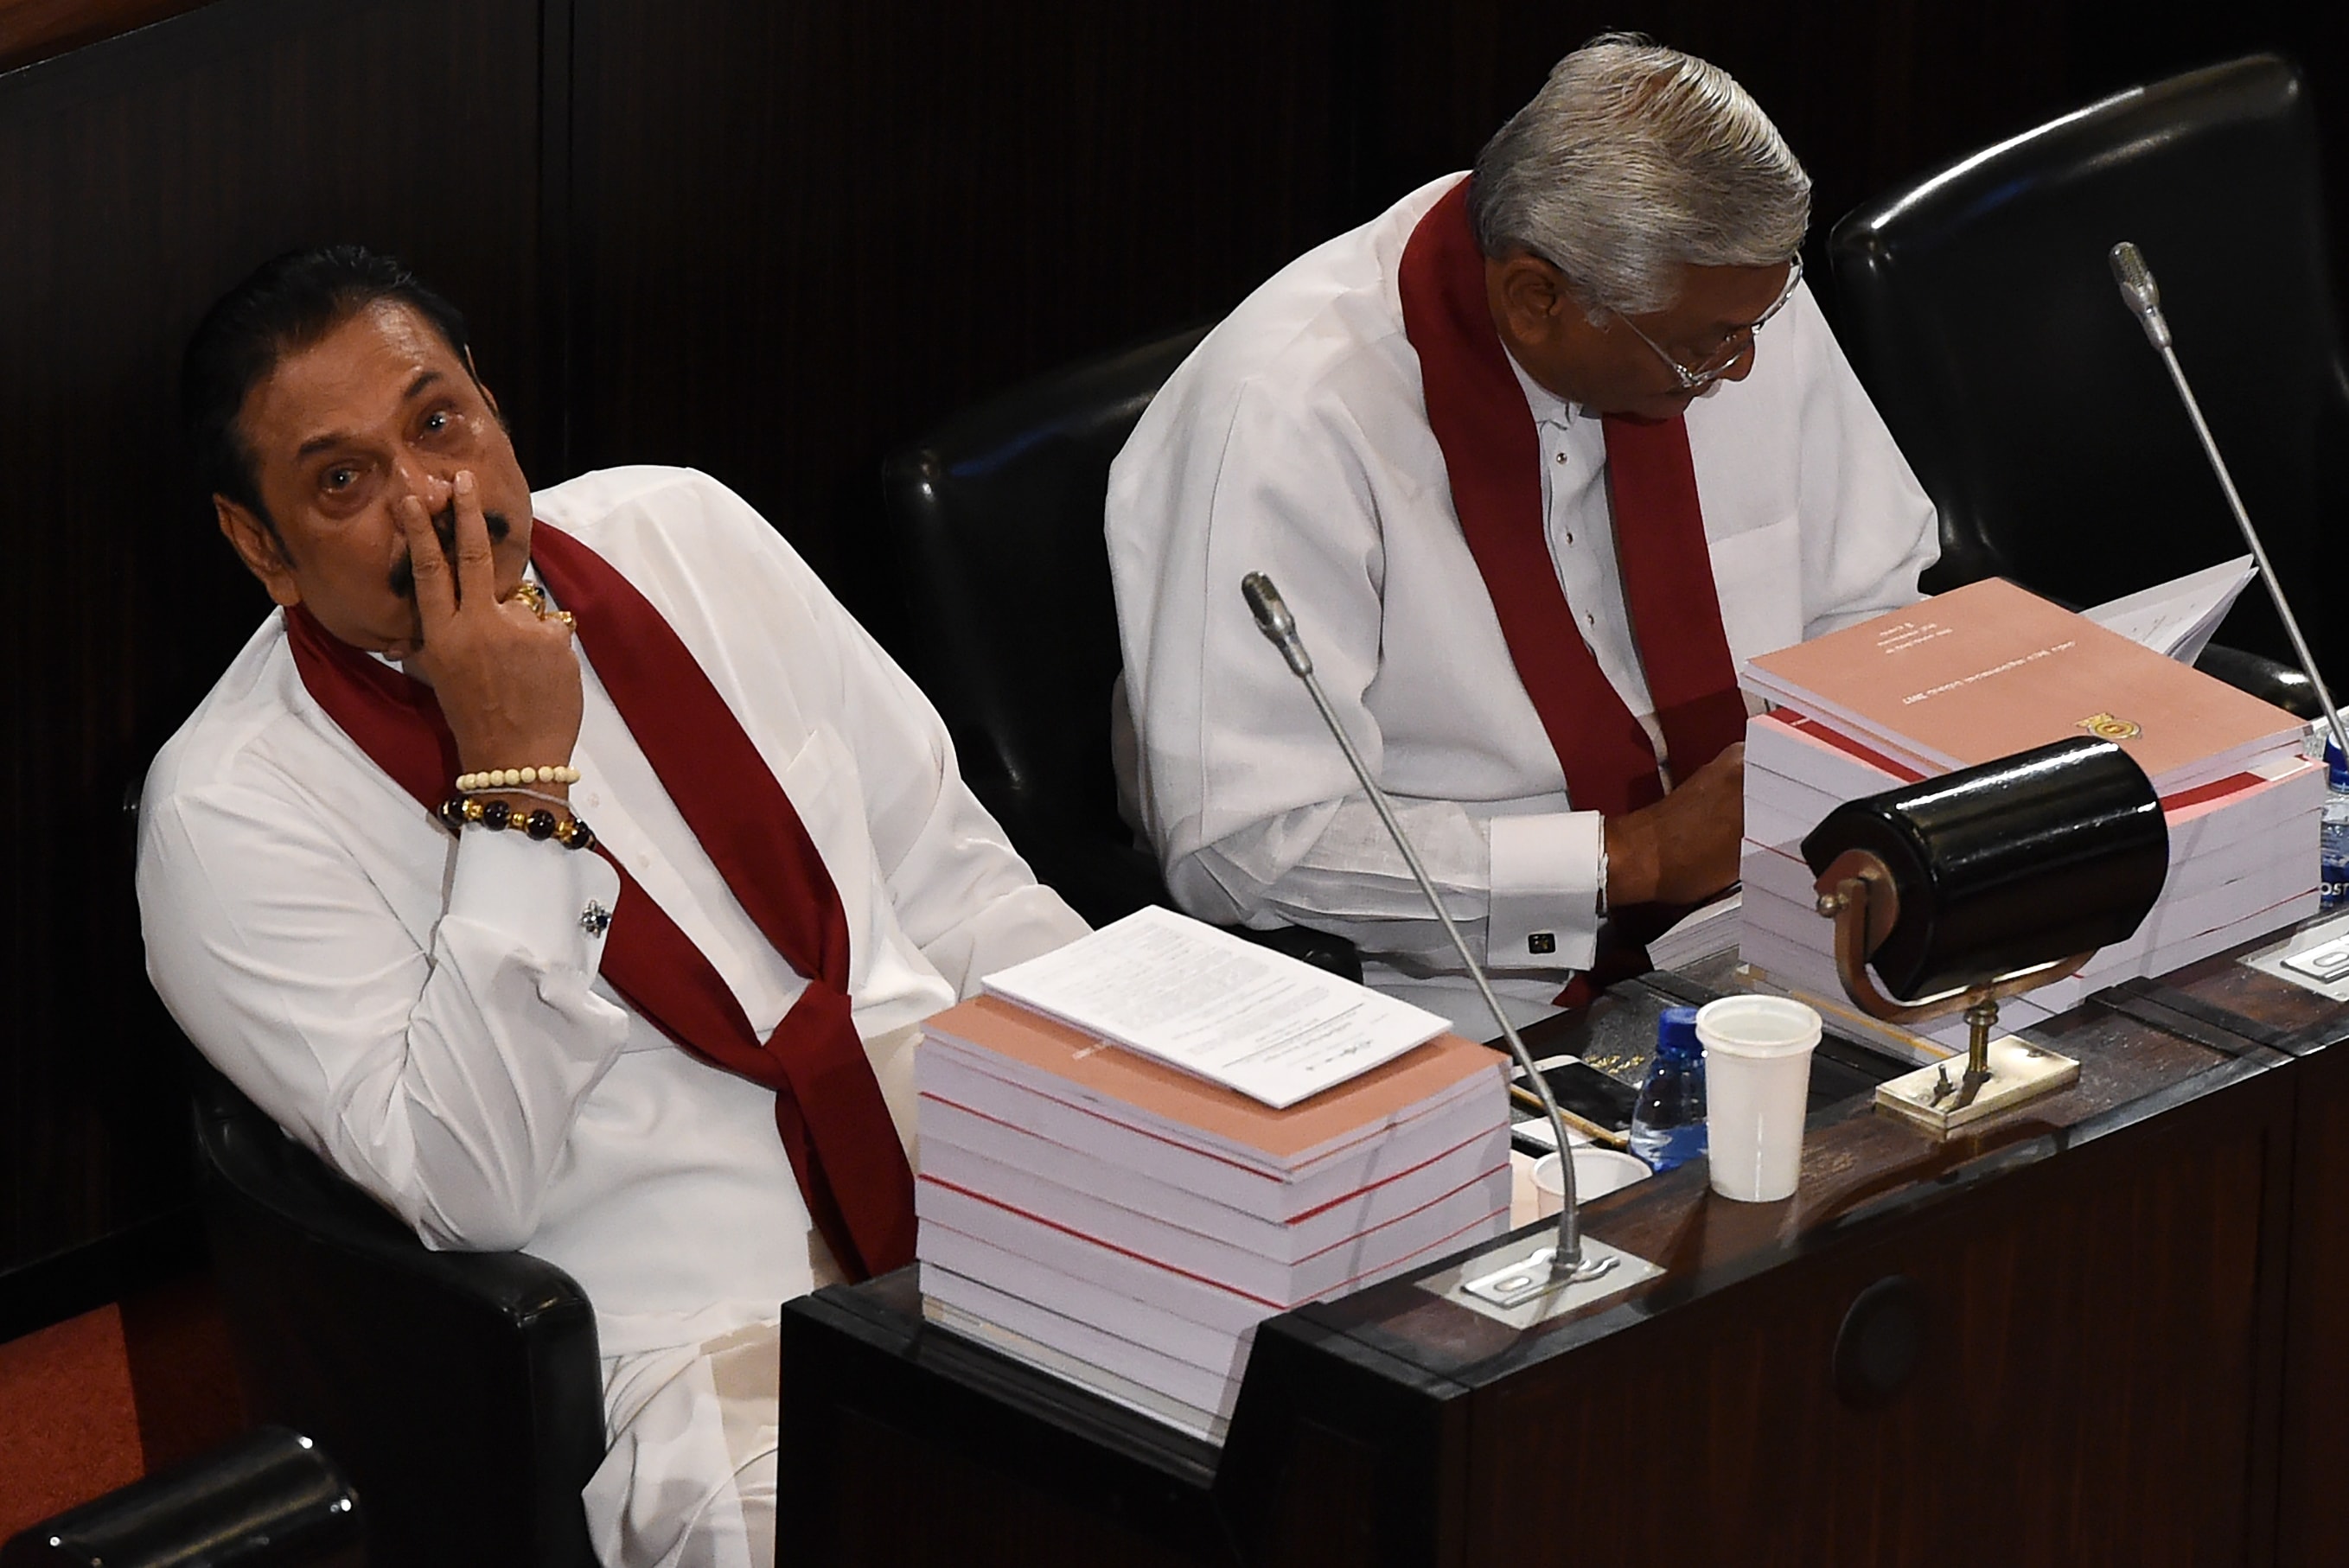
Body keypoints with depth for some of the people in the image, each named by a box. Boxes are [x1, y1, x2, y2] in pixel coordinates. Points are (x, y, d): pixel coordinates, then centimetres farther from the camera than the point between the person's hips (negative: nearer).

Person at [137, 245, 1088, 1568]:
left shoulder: (684, 537, 11)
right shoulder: (233, 813, -5)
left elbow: (952, 872, 16)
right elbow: (469, 1187, -14)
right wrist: (516, 777, -16)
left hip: (1018, 1209, 6)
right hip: (713, 1348, -6)